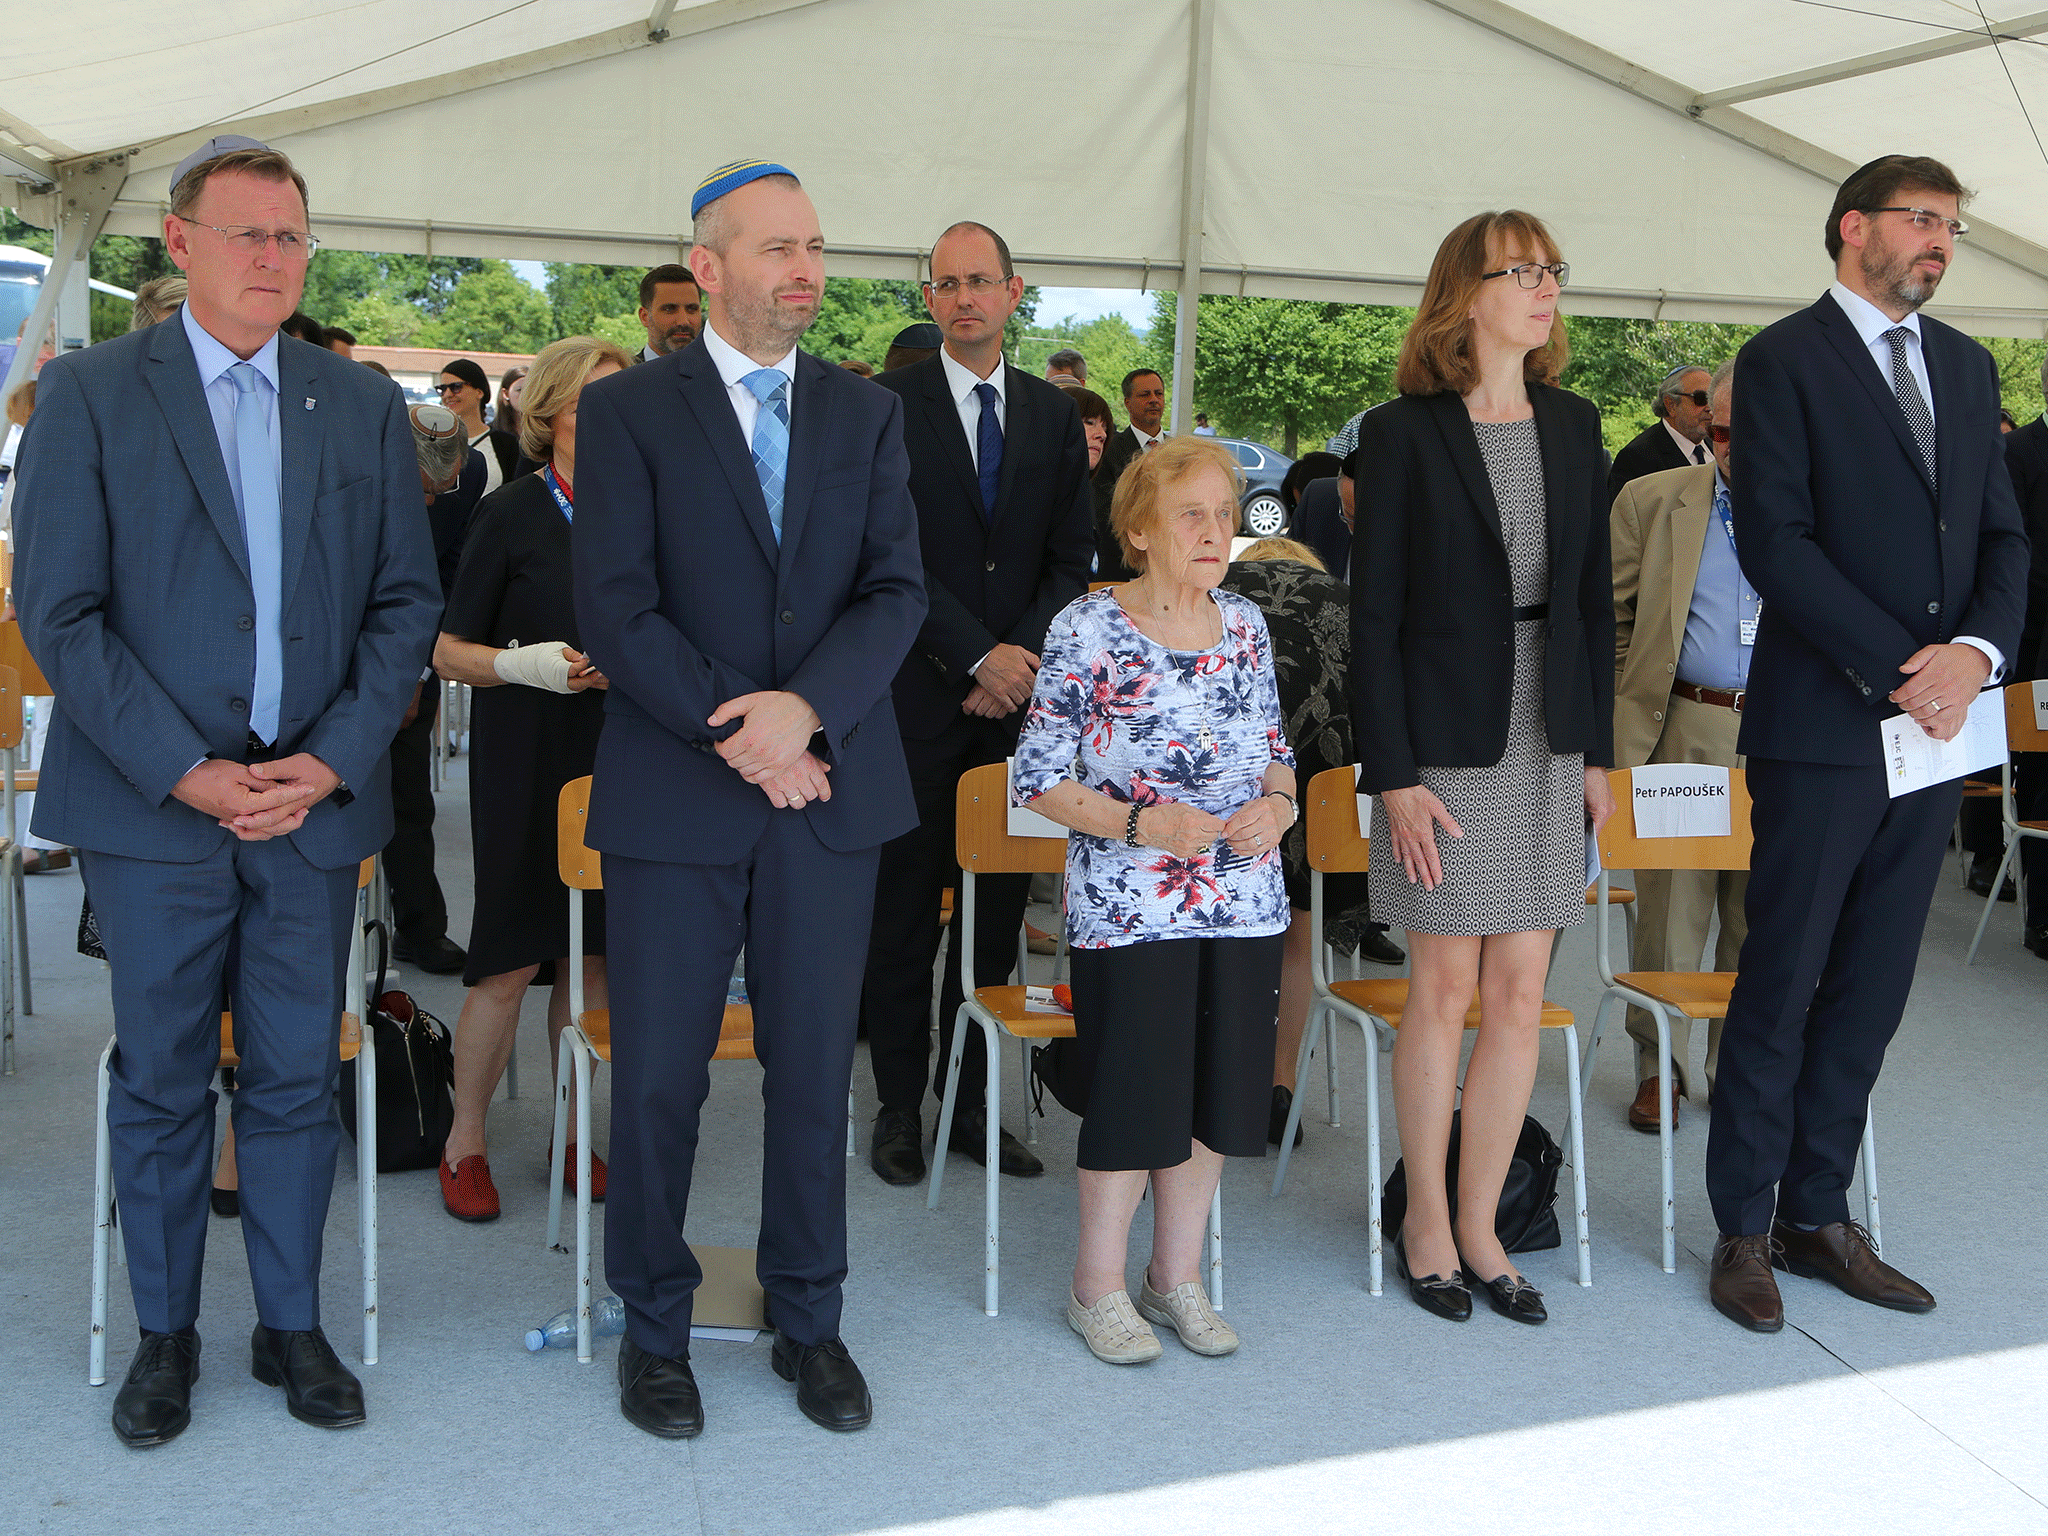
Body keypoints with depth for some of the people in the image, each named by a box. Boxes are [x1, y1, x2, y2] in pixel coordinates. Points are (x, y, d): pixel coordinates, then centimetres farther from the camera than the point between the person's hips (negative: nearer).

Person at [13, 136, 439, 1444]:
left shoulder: (364, 405, 9)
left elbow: (407, 601, 6)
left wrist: (332, 762, -6)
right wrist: (183, 772, -12)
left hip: (318, 800, 2)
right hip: (154, 803, -2)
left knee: (300, 1079, 8)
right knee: (161, 1083, 8)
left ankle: (293, 1326, 23)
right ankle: (166, 1335, 24)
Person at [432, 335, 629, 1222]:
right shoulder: (512, 515, -5)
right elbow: (448, 651, -4)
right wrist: (526, 663, -21)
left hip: (616, 756, 4)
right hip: (525, 758, -4)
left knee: (591, 953, 8)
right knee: (510, 959, -3)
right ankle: (465, 1143, 14)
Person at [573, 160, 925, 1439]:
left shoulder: (868, 413, 10)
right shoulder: (629, 410, 1)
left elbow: (898, 590, 0)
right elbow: (616, 605, -8)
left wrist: (805, 708, -16)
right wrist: (737, 734, -16)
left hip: (833, 790, 3)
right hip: (674, 798, -2)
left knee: (816, 1071, 10)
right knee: (657, 1079, 5)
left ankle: (809, 1321, 26)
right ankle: (655, 1326, 24)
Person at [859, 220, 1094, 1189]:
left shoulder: (1053, 414, 11)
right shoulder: (889, 407, -1)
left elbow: (1072, 557, 8)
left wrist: (1025, 656, -7)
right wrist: (978, 656, -14)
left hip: (1019, 698, 4)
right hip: (918, 699, -3)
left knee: (999, 908, 8)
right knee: (905, 910, 4)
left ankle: (969, 1099, 20)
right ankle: (899, 1104, 15)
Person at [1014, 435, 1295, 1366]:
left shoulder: (1245, 626, 7)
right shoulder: (1086, 630, -8)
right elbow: (1038, 777, -8)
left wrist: (1277, 800, -5)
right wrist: (1140, 822, -20)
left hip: (1243, 900, 5)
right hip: (1130, 905, -5)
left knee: (1216, 1087, 9)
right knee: (1135, 1089, -2)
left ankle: (1177, 1276, 27)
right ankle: (1098, 1287, 18)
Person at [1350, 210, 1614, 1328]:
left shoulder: (1573, 426, 10)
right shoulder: (1401, 434, -5)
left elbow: (1594, 597, 13)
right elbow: (1373, 616, -8)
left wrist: (1597, 751, 9)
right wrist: (1393, 775, -12)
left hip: (1550, 740, 5)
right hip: (1447, 742, -5)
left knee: (1520, 994, 6)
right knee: (1446, 987, 3)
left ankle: (1479, 1225, 19)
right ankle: (1426, 1221, 20)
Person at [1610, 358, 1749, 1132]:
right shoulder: (1650, 501, 4)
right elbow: (1614, 626, 3)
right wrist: (1624, 740, -4)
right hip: (1680, 733, -1)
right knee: (1669, 909, 3)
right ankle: (1660, 1068, 18)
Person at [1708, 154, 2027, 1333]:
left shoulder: (1968, 367, 16)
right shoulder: (1784, 359, -4)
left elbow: (2003, 535, 12)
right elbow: (1775, 541, -13)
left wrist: (1976, 651, -7)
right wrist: (1897, 668, -16)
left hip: (1938, 725, 6)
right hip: (1824, 723, -6)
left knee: (1872, 990, 10)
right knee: (1783, 983, 1)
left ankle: (1819, 1214, 21)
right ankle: (1745, 1228, 13)